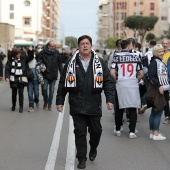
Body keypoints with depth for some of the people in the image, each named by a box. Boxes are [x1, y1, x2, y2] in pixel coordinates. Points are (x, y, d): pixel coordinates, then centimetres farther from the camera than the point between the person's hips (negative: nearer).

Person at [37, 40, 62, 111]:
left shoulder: (56, 52, 2)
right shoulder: (43, 52, -6)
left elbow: (59, 63, 8)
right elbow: (39, 60, 1)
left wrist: (61, 72, 6)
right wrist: (41, 67, -14)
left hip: (53, 75, 2)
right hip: (45, 74, -2)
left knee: (51, 90, 6)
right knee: (44, 88, -3)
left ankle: (49, 105, 15)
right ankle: (45, 101, 22)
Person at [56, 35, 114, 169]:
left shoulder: (100, 63, 5)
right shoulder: (71, 63, 5)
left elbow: (108, 82, 3)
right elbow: (63, 83, 7)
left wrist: (110, 99, -7)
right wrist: (60, 101, 4)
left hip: (94, 105, 1)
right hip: (77, 106, 0)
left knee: (96, 130, 11)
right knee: (80, 132, 2)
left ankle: (93, 149, 40)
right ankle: (82, 158, 12)